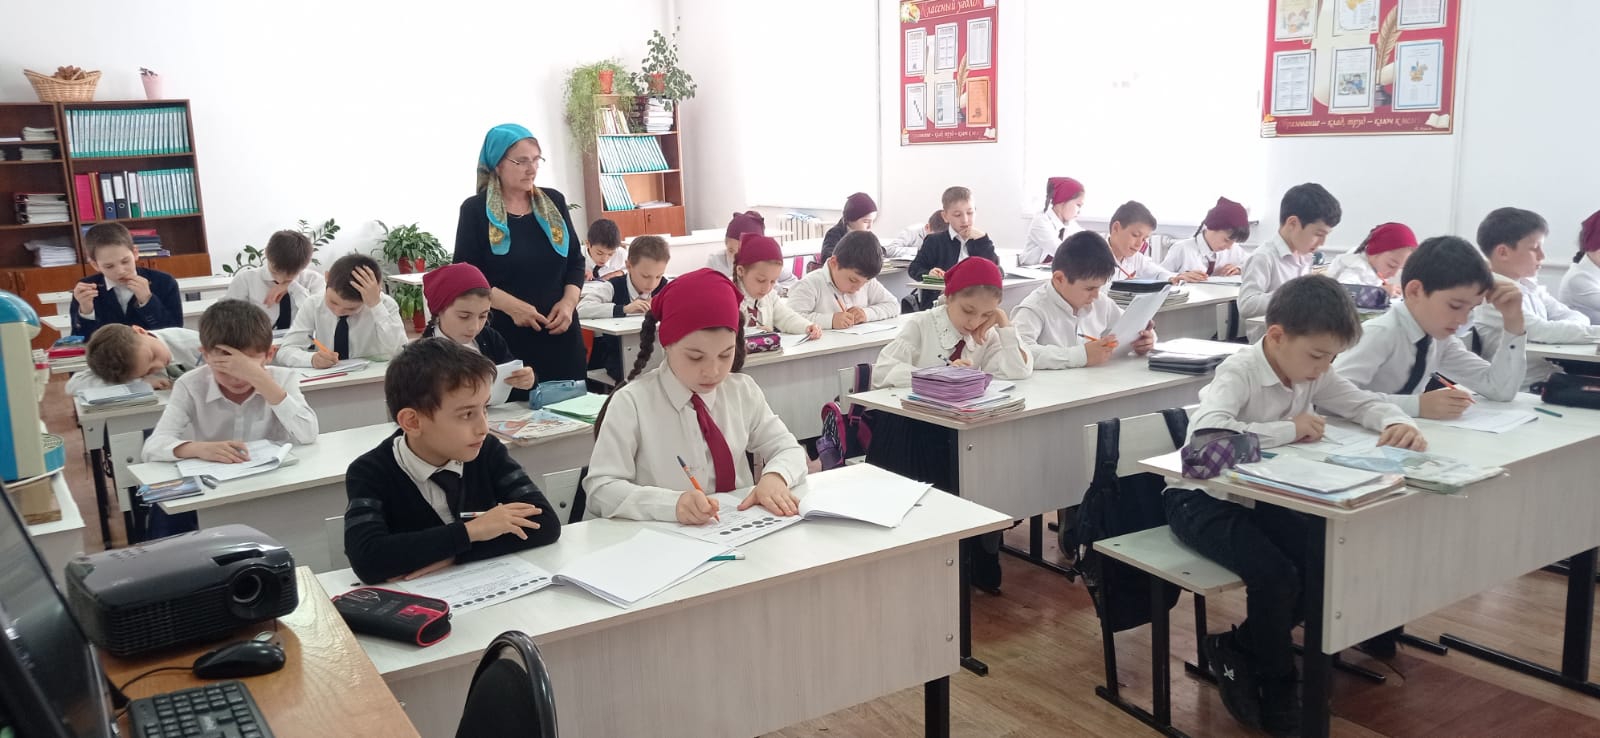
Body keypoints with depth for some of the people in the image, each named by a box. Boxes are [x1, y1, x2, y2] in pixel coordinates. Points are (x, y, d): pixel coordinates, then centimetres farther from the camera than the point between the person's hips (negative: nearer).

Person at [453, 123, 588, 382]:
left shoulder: (554, 202, 9)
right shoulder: (475, 210, -2)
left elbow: (575, 261, 12)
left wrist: (568, 301, -6)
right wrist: (511, 305, -18)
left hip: (560, 333, 4)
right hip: (505, 337, -3)